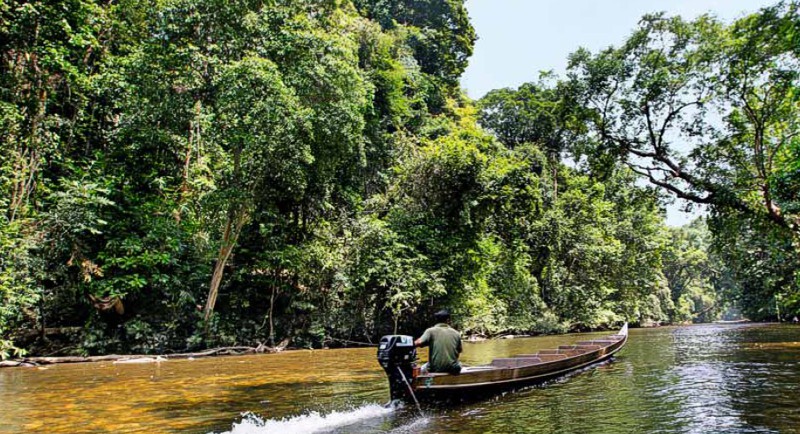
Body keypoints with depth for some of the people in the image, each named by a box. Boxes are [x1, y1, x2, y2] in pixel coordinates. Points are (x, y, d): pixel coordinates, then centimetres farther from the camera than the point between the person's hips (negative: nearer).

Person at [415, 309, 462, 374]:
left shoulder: (431, 331, -6)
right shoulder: (456, 333, 2)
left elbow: (419, 343, -19)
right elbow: (459, 351, 11)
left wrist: (414, 343, 2)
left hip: (435, 369, -2)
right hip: (453, 369, 2)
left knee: (423, 368, 30)